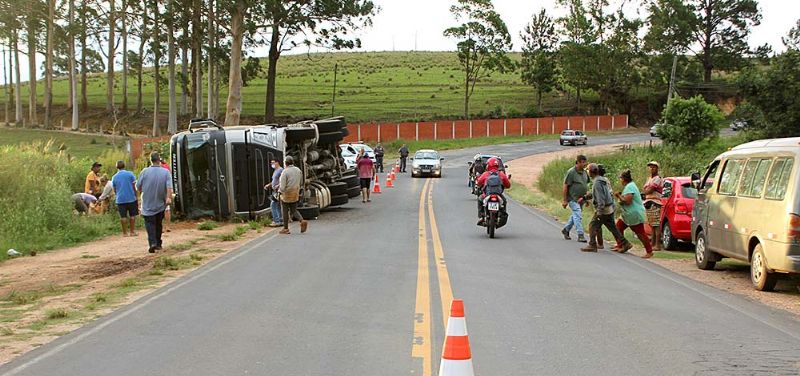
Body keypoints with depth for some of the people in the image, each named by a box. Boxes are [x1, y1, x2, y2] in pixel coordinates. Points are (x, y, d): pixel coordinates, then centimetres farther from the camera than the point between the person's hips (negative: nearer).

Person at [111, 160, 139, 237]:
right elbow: (134, 187, -3)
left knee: (123, 216, 5)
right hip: (131, 198, -1)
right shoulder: (130, 174, -3)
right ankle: (132, 231, 12)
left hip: (120, 199, 1)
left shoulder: (114, 177, 3)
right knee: (132, 215, 9)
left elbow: (114, 190, 11)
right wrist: (136, 195, 8)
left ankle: (125, 232, 7)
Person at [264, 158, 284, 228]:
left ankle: (276, 221, -11)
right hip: (275, 191, 10)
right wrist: (269, 185, 17)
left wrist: (278, 185, -30)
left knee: (273, 205, -12)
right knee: (278, 206, 11)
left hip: (278, 191, -10)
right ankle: (281, 221, 14)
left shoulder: (281, 170, -12)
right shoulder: (275, 171, 19)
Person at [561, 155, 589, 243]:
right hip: (573, 198, -8)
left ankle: (566, 230, 33)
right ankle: (580, 235, -12)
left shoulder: (584, 172, 8)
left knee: (575, 215, 16)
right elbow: (565, 186, -13)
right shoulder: (571, 172, -14)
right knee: (578, 215, -13)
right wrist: (565, 200, -13)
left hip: (581, 199, 8)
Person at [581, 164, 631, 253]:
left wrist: (599, 212, -26)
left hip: (604, 209, -9)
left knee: (593, 226, -1)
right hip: (610, 208, 9)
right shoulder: (601, 180, 14)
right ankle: (625, 244, 12)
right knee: (612, 227, 13)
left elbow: (600, 198, -24)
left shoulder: (597, 182, -17)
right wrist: (584, 198, 28)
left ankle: (592, 246, 1)